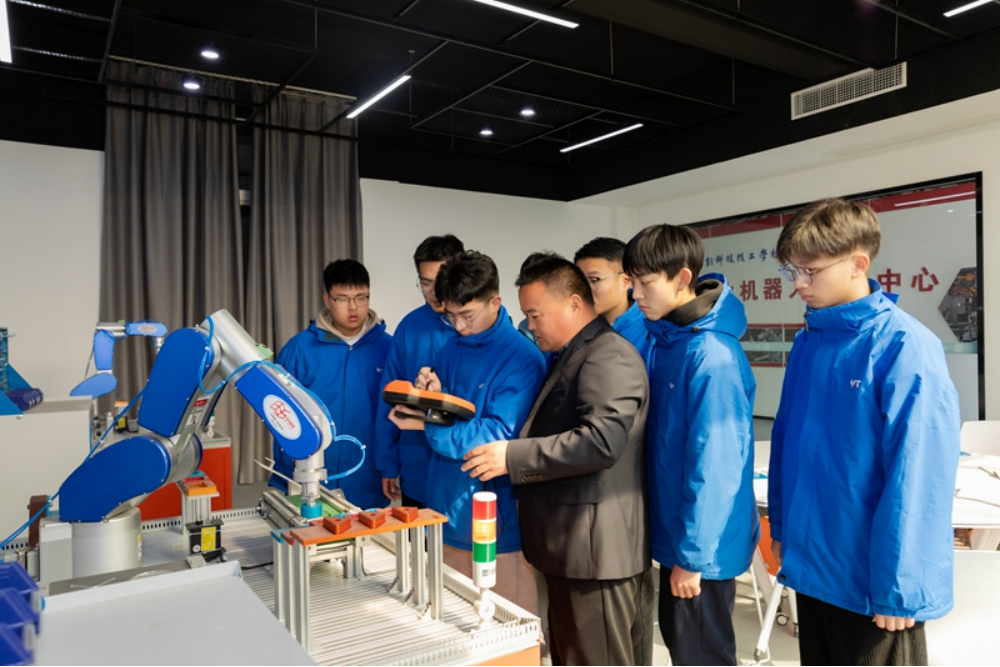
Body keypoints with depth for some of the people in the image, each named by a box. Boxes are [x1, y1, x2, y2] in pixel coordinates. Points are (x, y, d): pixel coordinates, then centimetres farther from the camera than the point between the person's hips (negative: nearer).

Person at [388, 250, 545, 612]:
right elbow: (448, 418, 11)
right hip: (447, 509, 6)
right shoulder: (451, 348, 7)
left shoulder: (522, 359, -14)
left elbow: (500, 435, -19)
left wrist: (429, 425, -23)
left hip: (497, 520, -6)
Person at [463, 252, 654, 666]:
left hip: (597, 551, -10)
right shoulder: (572, 356, 17)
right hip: (575, 548, 10)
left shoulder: (609, 356, -15)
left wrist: (512, 457, -23)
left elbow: (601, 441, -28)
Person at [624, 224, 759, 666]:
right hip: (672, 529, 8)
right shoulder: (660, 336, 2)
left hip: (702, 544, -8)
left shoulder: (712, 355, -25)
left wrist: (692, 555, -17)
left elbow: (713, 465, -24)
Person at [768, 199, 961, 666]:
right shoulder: (807, 342, 3)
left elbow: (917, 477, -19)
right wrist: (781, 527, 10)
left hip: (870, 576, -6)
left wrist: (897, 585, -17)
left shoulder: (904, 347, -18)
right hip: (810, 562, 7)